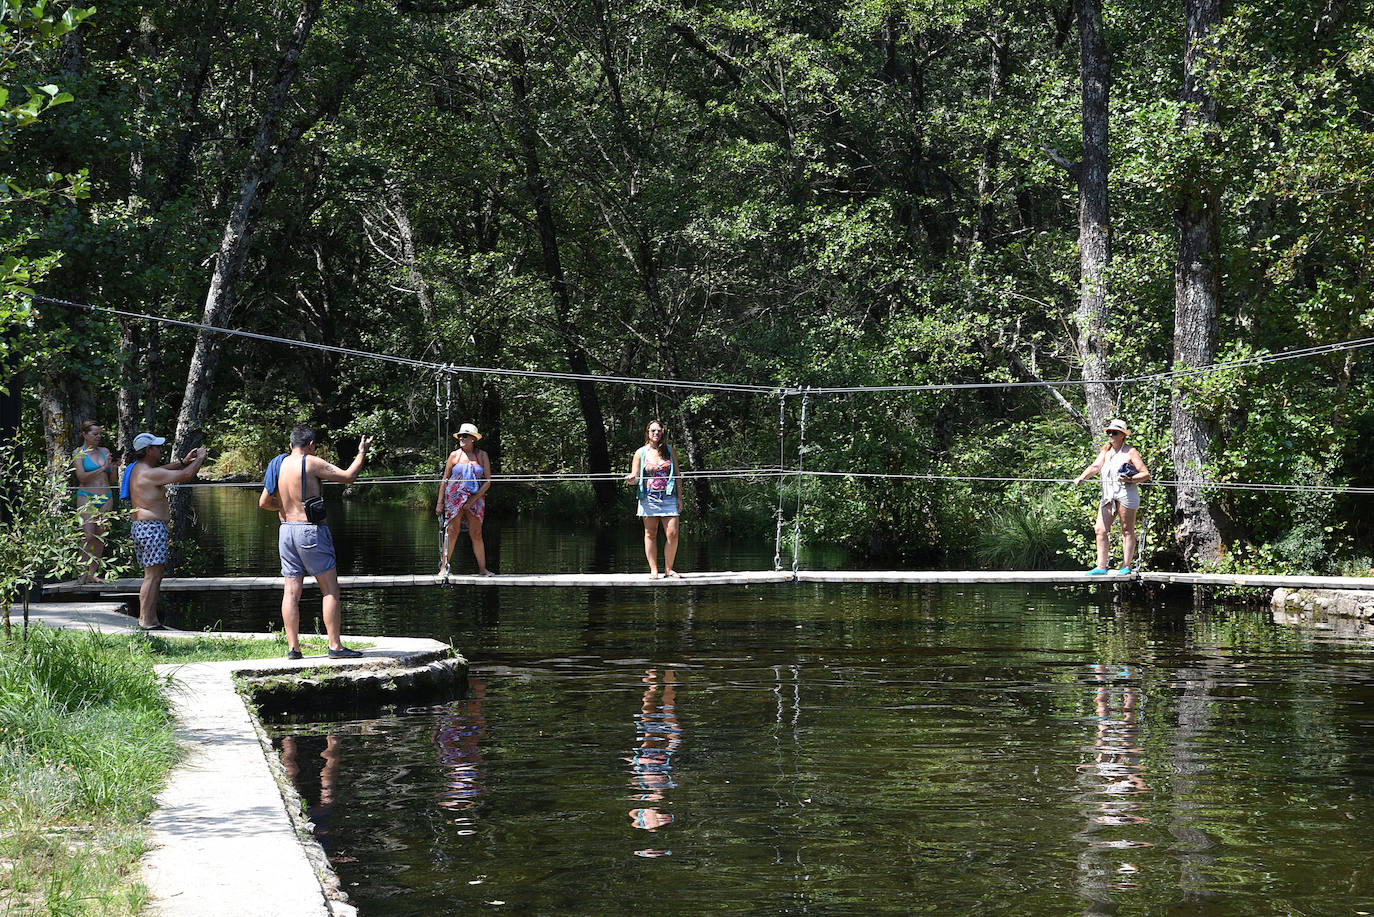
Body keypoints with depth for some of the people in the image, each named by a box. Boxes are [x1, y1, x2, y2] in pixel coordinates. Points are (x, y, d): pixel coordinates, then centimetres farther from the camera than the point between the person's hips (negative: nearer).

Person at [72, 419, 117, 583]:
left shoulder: (105, 451, 14)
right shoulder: (78, 453, 2)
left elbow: (113, 480, 16)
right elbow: (82, 477, -12)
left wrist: (114, 468, -4)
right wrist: (102, 468, -16)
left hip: (106, 498, 5)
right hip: (87, 497, -5)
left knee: (100, 536, -1)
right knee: (89, 536, -14)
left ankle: (92, 573, 2)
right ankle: (84, 573, -9)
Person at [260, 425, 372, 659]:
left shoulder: (279, 464, 8)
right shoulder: (312, 463, -10)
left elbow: (264, 502, 12)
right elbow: (348, 476, -10)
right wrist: (362, 452, 3)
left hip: (286, 530, 6)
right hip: (311, 530, -6)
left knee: (291, 592, 7)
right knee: (330, 590, 0)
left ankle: (292, 647, 5)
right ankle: (335, 646, -3)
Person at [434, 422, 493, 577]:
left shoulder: (482, 455, 5)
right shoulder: (454, 455, 6)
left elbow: (488, 481, 2)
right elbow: (445, 480, 9)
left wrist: (474, 499, -8)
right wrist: (440, 502, 4)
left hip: (476, 499, 1)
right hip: (455, 497, -1)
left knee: (476, 534, -1)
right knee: (452, 532, -7)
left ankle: (482, 569, 5)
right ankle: (444, 568, -4)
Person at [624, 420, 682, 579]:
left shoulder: (669, 450, 9)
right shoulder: (641, 452, 6)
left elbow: (677, 474, 12)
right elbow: (635, 476, 4)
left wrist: (679, 496, 6)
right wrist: (631, 478, -20)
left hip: (668, 497, 1)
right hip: (649, 498, -1)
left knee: (672, 534, -7)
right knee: (650, 534, 1)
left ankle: (668, 569, 6)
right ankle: (653, 570, 7)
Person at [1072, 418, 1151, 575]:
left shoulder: (1130, 452, 2)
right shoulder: (1106, 451, 19)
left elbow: (1146, 474, 0)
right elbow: (1095, 466, 3)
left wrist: (1130, 479, -18)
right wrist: (1081, 478, -14)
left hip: (1126, 493, -6)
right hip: (1108, 496, 6)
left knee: (1127, 530, -1)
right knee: (1100, 529, -1)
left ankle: (1126, 566, 1)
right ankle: (1101, 566, 2)